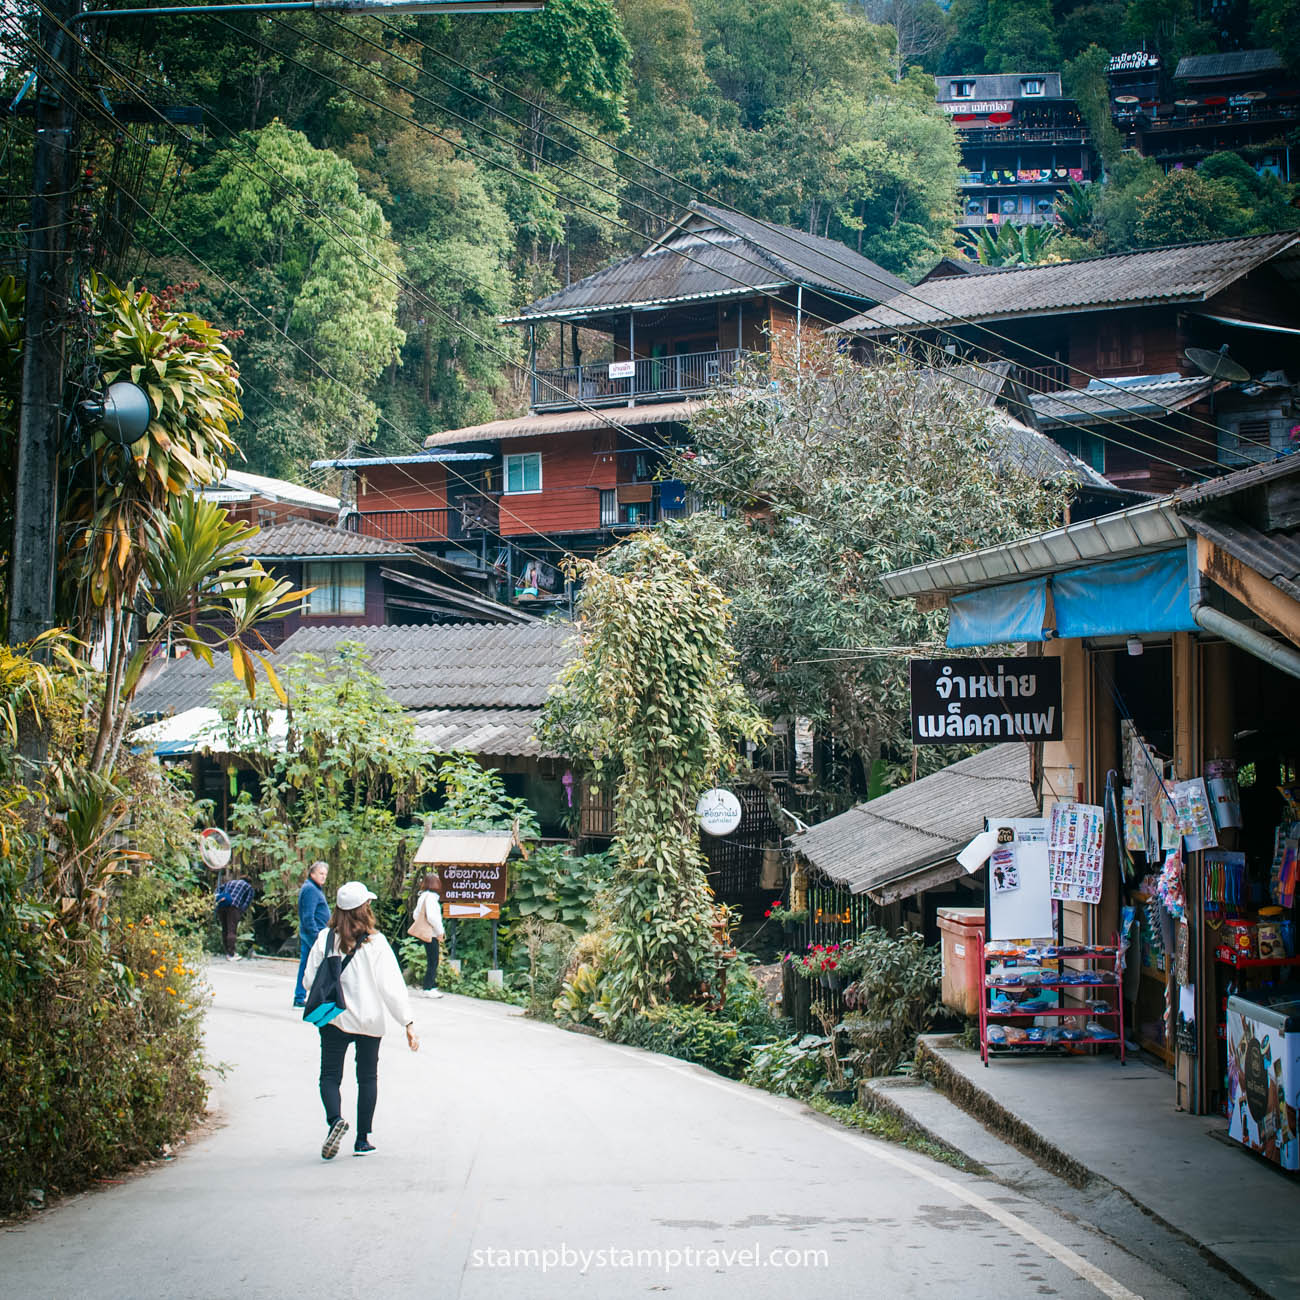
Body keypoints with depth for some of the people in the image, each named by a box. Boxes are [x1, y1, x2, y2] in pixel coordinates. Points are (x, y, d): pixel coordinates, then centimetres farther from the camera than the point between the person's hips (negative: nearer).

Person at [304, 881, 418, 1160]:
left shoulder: (325, 938, -7)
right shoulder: (375, 942, -11)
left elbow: (310, 980, -3)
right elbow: (391, 986, -12)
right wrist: (408, 1023, -9)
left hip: (333, 1019, 0)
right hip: (369, 1021, 0)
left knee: (330, 1075, 7)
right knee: (367, 1077, 14)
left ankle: (335, 1119, -21)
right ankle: (362, 1140, 14)